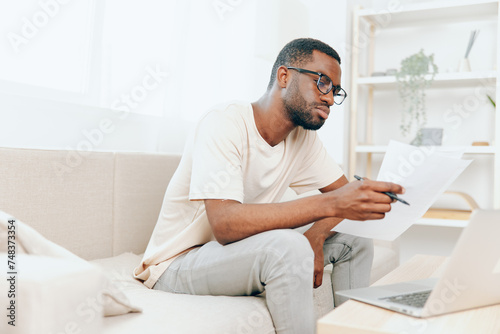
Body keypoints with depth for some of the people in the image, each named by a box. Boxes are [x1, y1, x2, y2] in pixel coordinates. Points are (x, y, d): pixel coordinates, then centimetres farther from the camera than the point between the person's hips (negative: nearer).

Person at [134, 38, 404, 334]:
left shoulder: (303, 137, 1)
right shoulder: (224, 125, -23)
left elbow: (342, 191, 3)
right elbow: (225, 224, -35)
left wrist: (315, 236, -19)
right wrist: (329, 204, -41)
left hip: (245, 254, 8)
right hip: (178, 265, -7)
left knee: (356, 242, 0)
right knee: (288, 245, -34)